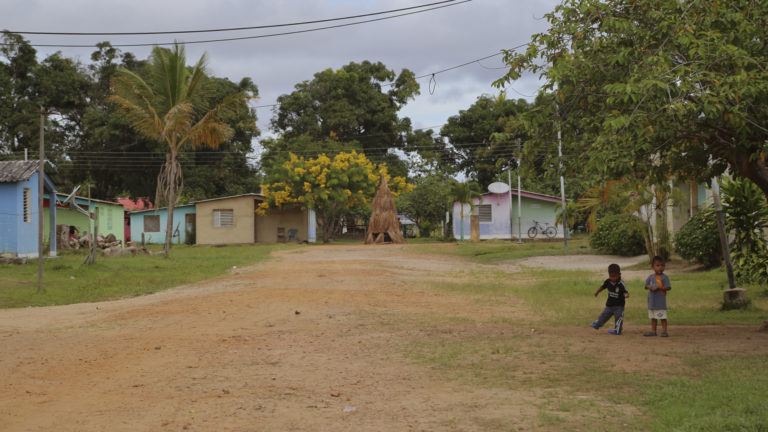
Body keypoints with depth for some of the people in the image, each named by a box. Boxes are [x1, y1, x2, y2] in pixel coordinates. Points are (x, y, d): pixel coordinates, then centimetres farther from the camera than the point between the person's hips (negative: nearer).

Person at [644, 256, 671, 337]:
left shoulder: (664, 277, -9)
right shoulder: (651, 277, 7)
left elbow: (668, 287, -13)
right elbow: (646, 286, 12)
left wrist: (659, 287, -21)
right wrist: (650, 287, -10)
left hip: (661, 301, -6)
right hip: (652, 300, 6)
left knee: (663, 317, -2)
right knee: (653, 317, 14)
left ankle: (664, 331, 4)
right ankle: (653, 331, 22)